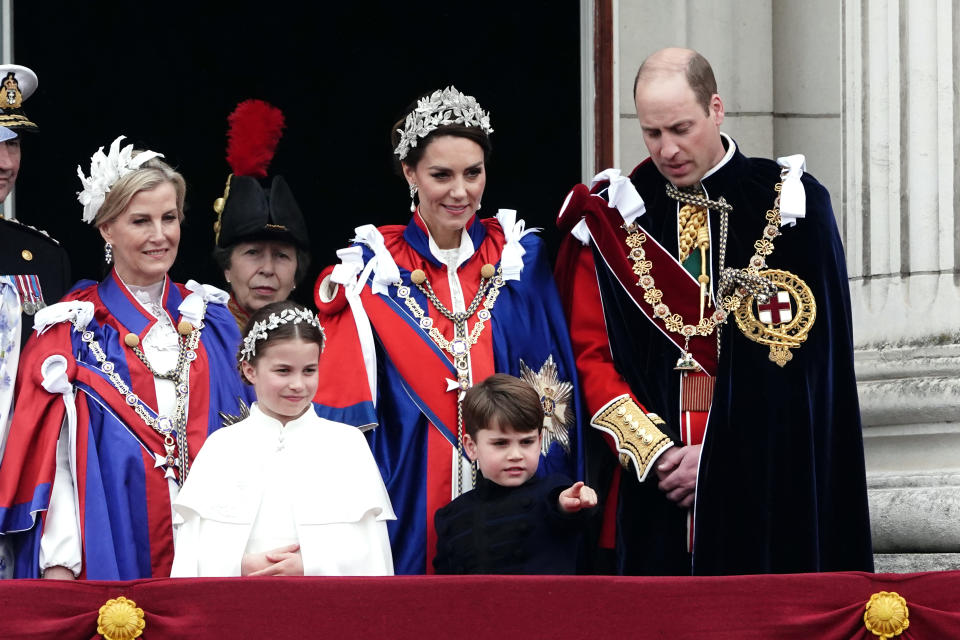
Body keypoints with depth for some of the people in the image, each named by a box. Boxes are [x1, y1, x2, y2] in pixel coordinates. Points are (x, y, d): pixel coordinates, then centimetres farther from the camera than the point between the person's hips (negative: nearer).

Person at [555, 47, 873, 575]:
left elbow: (805, 357, -5)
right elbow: (591, 353, 4)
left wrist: (718, 457, -11)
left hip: (768, 488, -2)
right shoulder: (617, 214, 7)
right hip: (652, 488, 2)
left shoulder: (791, 206, 0)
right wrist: (653, 450, -10)